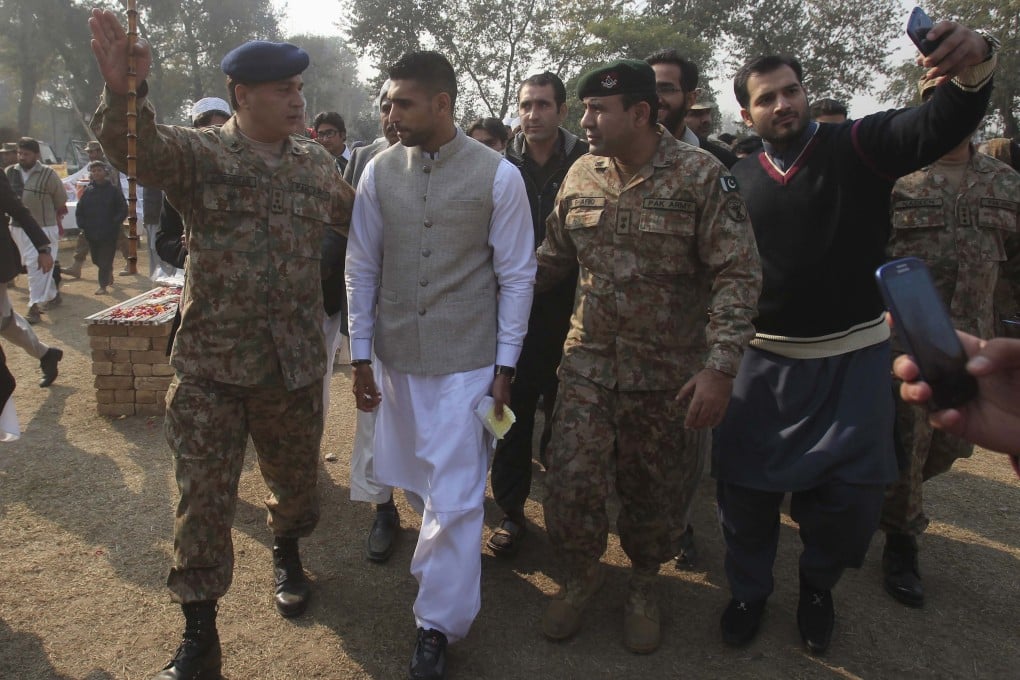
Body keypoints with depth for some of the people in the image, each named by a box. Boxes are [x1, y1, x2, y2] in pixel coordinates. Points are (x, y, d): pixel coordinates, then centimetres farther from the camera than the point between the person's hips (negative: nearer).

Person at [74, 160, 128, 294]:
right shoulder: (88, 191, 7)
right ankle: (109, 271, 39)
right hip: (91, 233, 4)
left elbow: (123, 210, -3)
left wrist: (114, 224, -11)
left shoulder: (113, 190, -3)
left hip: (109, 233, -4)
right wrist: (82, 226, 1)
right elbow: (79, 211, 13)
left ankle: (103, 286, 3)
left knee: (105, 260, -4)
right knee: (96, 259, 13)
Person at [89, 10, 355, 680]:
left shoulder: (317, 162, 6)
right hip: (211, 365, -3)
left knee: (296, 480, 19)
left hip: (296, 363, 3)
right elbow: (137, 148, -26)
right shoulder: (199, 154, -6)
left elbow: (359, 218, 20)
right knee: (204, 499, 4)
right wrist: (124, 92, -45)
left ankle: (287, 553, 51)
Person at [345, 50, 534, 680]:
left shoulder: (499, 175, -9)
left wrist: (506, 365, -4)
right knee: (426, 480, 18)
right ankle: (443, 555, 46)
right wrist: (361, 354, 5)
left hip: (467, 359, -3)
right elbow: (361, 268, 4)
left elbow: (517, 277, -4)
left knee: (455, 497, 1)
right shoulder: (379, 171, -1)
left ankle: (439, 623, 19)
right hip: (396, 354, 3)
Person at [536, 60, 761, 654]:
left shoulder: (702, 176, -12)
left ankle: (644, 582, 41)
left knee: (656, 488, 13)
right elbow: (554, 256, 15)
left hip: (670, 373, -3)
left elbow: (739, 274, -14)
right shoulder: (581, 175, 3)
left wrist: (721, 366, -22)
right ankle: (582, 574, 31)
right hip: (589, 361, 3)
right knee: (571, 481, 1)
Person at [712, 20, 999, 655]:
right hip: (767, 360, 1)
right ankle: (749, 589, 34)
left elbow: (941, 126, -21)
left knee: (848, 492, 9)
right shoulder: (740, 180, 0)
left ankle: (818, 586, 40)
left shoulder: (858, 146, -5)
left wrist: (976, 66, -41)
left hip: (854, 358, -1)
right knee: (744, 481, 8)